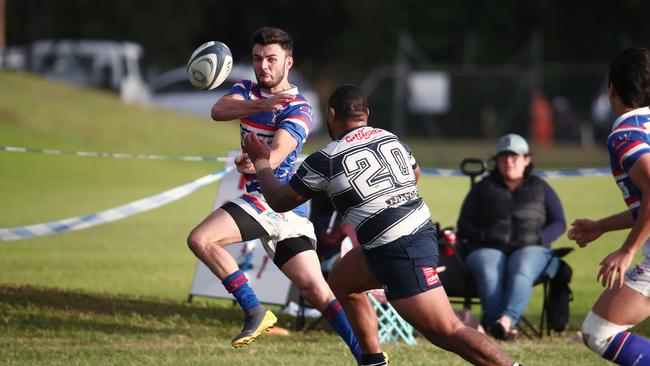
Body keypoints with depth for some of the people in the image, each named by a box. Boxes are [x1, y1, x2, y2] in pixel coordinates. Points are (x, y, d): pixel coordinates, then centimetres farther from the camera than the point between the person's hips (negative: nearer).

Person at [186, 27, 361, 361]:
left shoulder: (298, 109, -11)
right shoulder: (247, 91, 9)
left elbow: (276, 154, -27)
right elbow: (218, 111, -14)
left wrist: (256, 162, -50)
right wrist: (261, 105, -32)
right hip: (259, 198, 6)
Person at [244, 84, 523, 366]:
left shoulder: (324, 161, -6)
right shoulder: (390, 138, 12)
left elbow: (279, 201, 8)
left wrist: (260, 161, 24)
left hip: (400, 252, -9)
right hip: (421, 229, 9)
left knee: (448, 333, -13)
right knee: (341, 281, 25)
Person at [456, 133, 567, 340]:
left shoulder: (541, 188, 20)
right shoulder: (483, 188, 20)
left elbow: (559, 223, 15)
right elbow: (464, 224, 15)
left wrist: (538, 238, -5)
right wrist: (483, 236, -6)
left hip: (530, 248, -1)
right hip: (487, 249, 1)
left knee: (521, 273, -38)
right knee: (488, 275, -37)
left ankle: (506, 319, -62)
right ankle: (500, 325, -57)